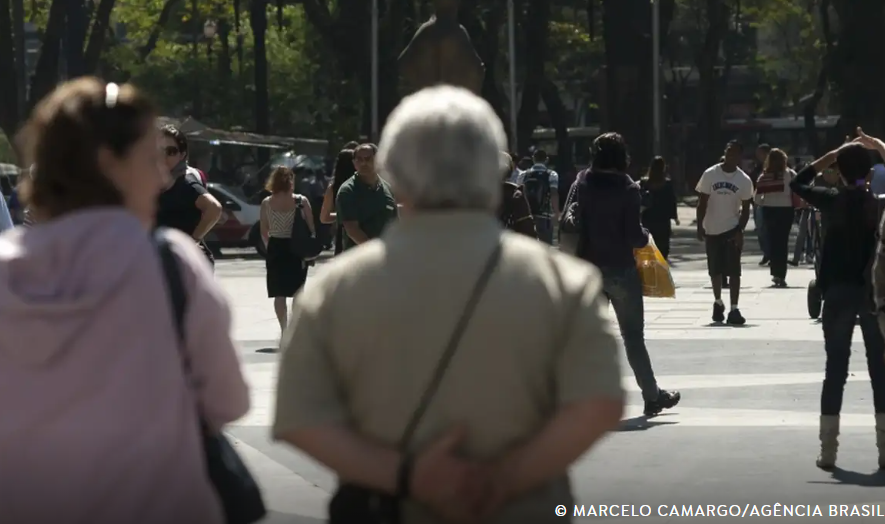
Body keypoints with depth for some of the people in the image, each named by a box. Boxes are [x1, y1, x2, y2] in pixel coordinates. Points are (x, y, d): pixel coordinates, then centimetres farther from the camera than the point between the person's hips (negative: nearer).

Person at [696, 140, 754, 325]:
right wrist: (700, 227, -7)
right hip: (712, 230, 1)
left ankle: (734, 310, -8)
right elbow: (702, 202, -1)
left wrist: (740, 231, -13)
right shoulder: (710, 175, -4)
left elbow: (745, 209, -1)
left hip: (732, 230, -1)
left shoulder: (744, 180, -4)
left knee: (733, 271, -7)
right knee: (715, 270, 11)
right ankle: (718, 303, 32)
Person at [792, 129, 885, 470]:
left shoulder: (832, 201, -4)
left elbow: (798, 183, 13)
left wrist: (833, 155, 12)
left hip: (838, 293, 0)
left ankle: (828, 450, 3)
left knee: (835, 369, 5)